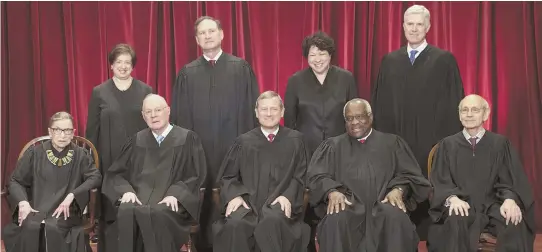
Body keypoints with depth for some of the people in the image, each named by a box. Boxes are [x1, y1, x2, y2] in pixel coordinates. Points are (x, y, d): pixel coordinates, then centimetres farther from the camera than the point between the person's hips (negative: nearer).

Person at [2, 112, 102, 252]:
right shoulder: (34, 153, 10)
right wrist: (22, 202, -10)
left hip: (65, 211, -1)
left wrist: (72, 195, -18)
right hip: (35, 209, 1)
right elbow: (15, 181, 10)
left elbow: (96, 178, -4)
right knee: (29, 227, -32)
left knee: (52, 228, -33)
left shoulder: (81, 155, 8)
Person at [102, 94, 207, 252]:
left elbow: (196, 175, 1)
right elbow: (115, 173, 15)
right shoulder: (136, 141, 17)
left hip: (172, 202, -3)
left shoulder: (187, 139, 7)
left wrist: (175, 194, -16)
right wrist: (127, 191, -7)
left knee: (157, 214, -36)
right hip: (139, 196, 3)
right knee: (126, 212, -31)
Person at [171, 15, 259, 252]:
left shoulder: (241, 68, 4)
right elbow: (179, 114, 9)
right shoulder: (187, 73, 9)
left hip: (233, 145, -1)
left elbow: (251, 107, 2)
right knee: (202, 199, 5)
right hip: (198, 146, 2)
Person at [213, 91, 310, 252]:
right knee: (235, 224, -33)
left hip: (279, 202, -1)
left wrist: (287, 196, -11)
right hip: (248, 201, 1)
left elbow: (300, 176, 9)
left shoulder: (295, 140, 11)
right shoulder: (244, 141, 13)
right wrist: (235, 195, -7)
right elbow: (228, 176, 15)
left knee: (272, 221, -37)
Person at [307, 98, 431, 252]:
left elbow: (408, 175, 11)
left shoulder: (392, 142, 19)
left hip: (383, 203, 0)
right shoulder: (333, 145, 19)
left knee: (396, 217, -34)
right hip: (347, 203, 0)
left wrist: (398, 190, -12)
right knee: (336, 219, -34)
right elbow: (318, 176, 7)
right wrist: (332, 192, -15)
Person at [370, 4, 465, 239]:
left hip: (432, 142, -3)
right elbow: (379, 104, 11)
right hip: (395, 141, 3)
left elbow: (454, 105, -1)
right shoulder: (389, 61, 11)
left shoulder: (444, 60, 2)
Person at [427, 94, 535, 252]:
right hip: (462, 205, -1)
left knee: (515, 224, -32)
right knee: (456, 221, -36)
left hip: (492, 204, 1)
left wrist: (510, 199, -20)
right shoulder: (447, 145, 9)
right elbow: (440, 181, 2)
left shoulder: (500, 143, 9)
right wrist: (452, 198, -21)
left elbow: (510, 180, 4)